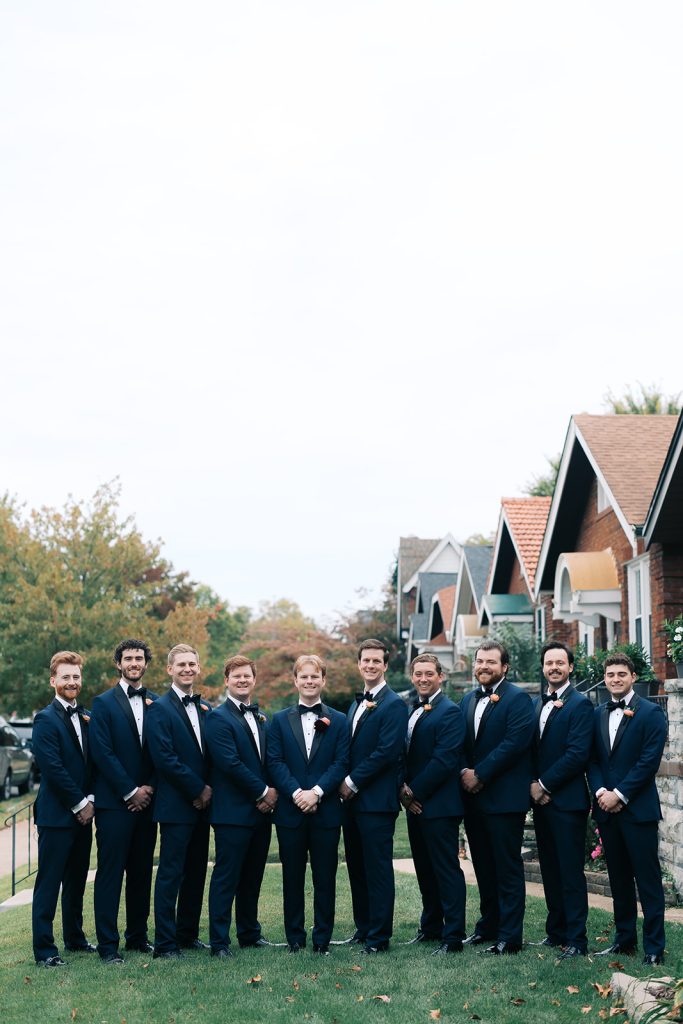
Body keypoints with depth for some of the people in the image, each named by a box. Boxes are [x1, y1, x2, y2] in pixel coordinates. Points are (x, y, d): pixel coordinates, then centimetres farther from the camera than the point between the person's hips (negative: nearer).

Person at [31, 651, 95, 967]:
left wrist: (90, 800, 1)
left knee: (77, 880, 15)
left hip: (82, 813, 7)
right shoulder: (46, 719, -9)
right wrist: (78, 804, -12)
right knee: (49, 882, -2)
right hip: (56, 814, -7)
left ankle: (74, 937, 27)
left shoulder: (87, 718, 12)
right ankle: (44, 949, 2)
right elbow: (53, 768, -15)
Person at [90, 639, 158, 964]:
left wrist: (149, 787, -4)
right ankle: (107, 945, 1)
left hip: (145, 800, 4)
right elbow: (103, 753, -9)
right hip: (114, 801, -4)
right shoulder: (104, 703, -2)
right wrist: (130, 791, -10)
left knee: (141, 872, 10)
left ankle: (138, 936, 20)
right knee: (110, 873, -3)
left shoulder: (155, 703, 10)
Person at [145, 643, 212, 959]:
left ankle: (188, 935, 21)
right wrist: (198, 789, -12)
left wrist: (208, 790, -1)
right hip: (176, 805, -7)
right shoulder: (160, 708, -7)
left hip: (201, 804, 7)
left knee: (196, 872, 11)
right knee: (171, 873, -4)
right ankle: (165, 943, 1)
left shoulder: (205, 709, 15)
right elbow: (164, 758, -14)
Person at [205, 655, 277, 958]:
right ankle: (219, 941, 2)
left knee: (252, 876, 14)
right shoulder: (219, 718, -8)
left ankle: (250, 933, 24)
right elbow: (230, 763, -17)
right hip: (233, 812, -7)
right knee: (226, 878, -3)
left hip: (261, 810, 7)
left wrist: (271, 792, -2)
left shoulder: (260, 717, 16)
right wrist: (263, 792, -12)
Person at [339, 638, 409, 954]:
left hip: (376, 801, -8)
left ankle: (379, 937, 2)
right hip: (352, 798, 8)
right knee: (357, 867, 13)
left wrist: (353, 782, -14)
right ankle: (363, 928, 22)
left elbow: (387, 751, -18)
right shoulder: (356, 705, 18)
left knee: (378, 869, -4)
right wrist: (345, 784, 4)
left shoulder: (393, 705, -9)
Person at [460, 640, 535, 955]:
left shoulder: (517, 699, -7)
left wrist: (479, 774, -16)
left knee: (508, 868, -2)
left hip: (504, 798, -7)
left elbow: (514, 743, -17)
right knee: (483, 867, 13)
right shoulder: (468, 699, 15)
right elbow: (462, 743, 14)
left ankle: (509, 936, 1)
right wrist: (464, 772, -5)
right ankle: (487, 927, 23)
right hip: (473, 797, 7)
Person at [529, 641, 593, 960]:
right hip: (541, 800, 7)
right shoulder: (535, 705, 15)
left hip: (567, 801, -7)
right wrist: (532, 785, -1)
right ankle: (556, 931, 21)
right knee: (550, 870, 12)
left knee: (571, 872, -4)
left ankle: (576, 940, 0)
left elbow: (577, 754, -15)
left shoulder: (580, 704, -7)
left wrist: (544, 785, -13)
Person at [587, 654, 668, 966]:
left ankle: (654, 948, 2)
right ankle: (624, 939, 20)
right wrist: (600, 791, -6)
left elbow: (649, 761, -11)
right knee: (619, 879, 12)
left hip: (638, 808, -5)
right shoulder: (597, 714, 13)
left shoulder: (650, 712, -4)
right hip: (607, 808, 5)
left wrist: (619, 795, -13)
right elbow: (592, 760, 11)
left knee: (647, 879, -2)